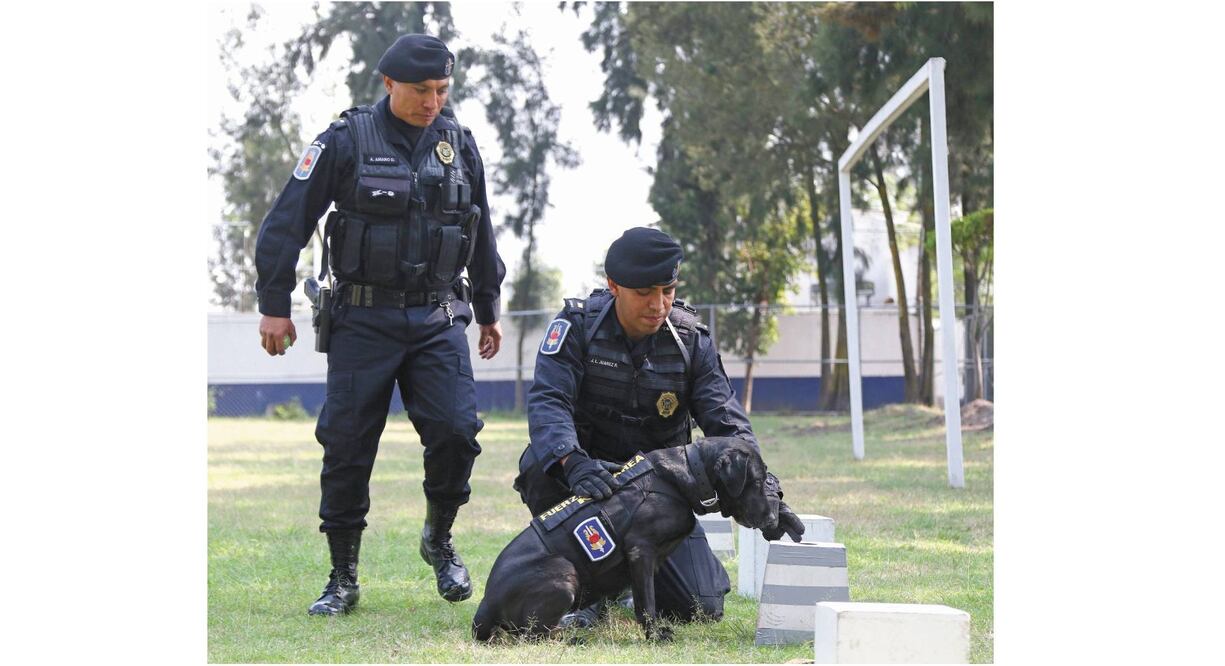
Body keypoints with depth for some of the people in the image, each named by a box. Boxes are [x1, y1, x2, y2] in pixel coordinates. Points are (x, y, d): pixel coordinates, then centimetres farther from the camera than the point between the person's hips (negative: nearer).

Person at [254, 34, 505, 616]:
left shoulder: (459, 144, 7)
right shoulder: (346, 142, -5)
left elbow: (481, 233, 20)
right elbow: (287, 221, -4)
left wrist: (488, 308, 24)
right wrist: (274, 304, -6)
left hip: (438, 317, 2)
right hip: (363, 320, -2)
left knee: (456, 430, -14)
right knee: (347, 445, -2)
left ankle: (439, 539, 12)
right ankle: (343, 578, 10)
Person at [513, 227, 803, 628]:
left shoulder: (691, 340, -5)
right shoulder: (578, 326, -12)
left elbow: (728, 426, -11)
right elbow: (547, 403, -26)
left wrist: (764, 494, -28)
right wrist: (573, 462, -47)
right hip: (585, 481, -2)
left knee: (702, 607, -14)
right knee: (540, 463, -37)